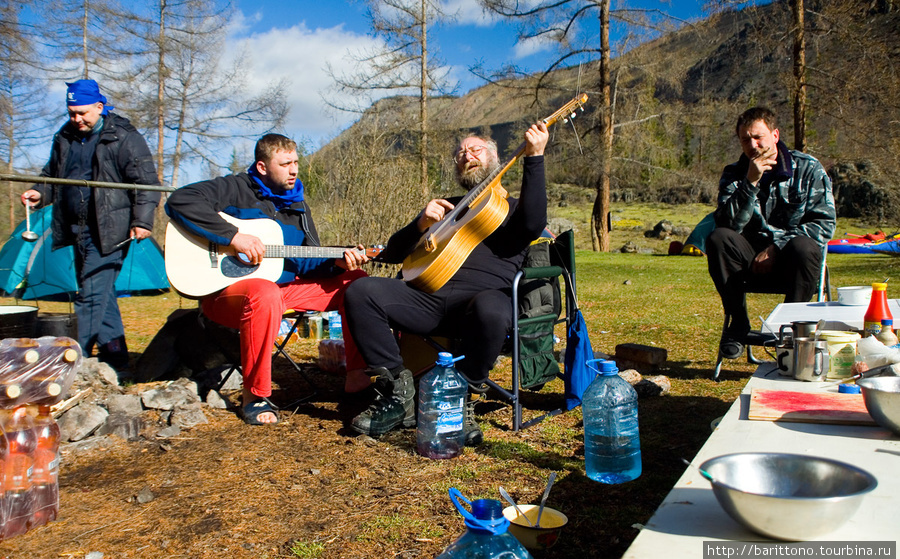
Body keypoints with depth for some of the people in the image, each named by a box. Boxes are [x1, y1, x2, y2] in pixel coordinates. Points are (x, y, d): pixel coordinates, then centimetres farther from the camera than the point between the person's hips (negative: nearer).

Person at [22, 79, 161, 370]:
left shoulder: (123, 138, -6)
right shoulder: (65, 138, 14)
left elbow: (146, 182, -9)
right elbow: (52, 174, 26)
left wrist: (142, 220, -17)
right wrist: (40, 193, 6)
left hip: (108, 230, -7)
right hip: (78, 229, 7)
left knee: (92, 293, -10)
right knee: (101, 292, 12)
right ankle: (115, 354, 22)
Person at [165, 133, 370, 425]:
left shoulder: (297, 206, 15)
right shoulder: (234, 188, -5)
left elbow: (309, 262, 12)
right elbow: (179, 201, -21)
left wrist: (337, 262, -10)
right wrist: (233, 236, -27)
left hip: (284, 287, 7)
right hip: (225, 289, -7)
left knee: (354, 280, -5)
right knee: (266, 294, -43)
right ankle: (254, 396, -23)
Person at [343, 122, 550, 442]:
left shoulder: (512, 207, 22)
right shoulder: (445, 207, 31)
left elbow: (533, 225, -7)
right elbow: (393, 253, 24)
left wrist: (534, 157, -11)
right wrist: (421, 224, 4)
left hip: (482, 293, -4)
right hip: (428, 293, 4)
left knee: (491, 311, -40)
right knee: (361, 292, -19)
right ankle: (397, 394, -14)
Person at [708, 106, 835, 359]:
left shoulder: (808, 168, -1)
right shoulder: (734, 174, 3)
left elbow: (824, 224, -9)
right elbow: (728, 224, -13)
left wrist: (777, 247, -18)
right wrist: (751, 182, -23)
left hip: (792, 263, -2)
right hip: (753, 261, 2)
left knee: (802, 246, -35)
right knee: (718, 238, -27)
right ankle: (738, 322, -15)